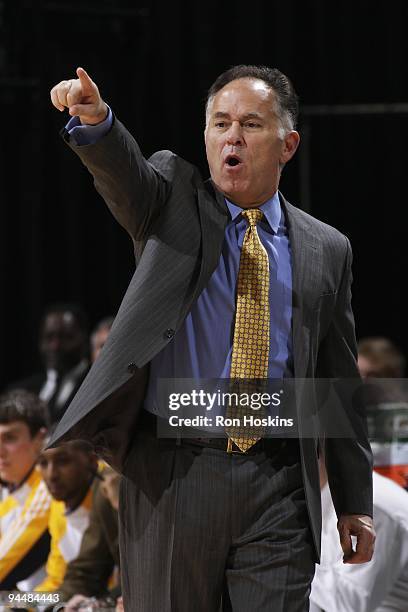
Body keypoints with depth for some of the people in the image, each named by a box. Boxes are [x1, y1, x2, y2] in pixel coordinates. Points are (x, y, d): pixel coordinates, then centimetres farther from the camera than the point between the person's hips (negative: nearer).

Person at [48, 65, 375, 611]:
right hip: (171, 473, -1)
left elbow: (340, 382, 14)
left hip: (277, 486, 1)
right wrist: (95, 121, -40)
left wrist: (355, 501, 12)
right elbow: (121, 171, -17)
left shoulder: (326, 250, 12)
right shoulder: (171, 195, 7)